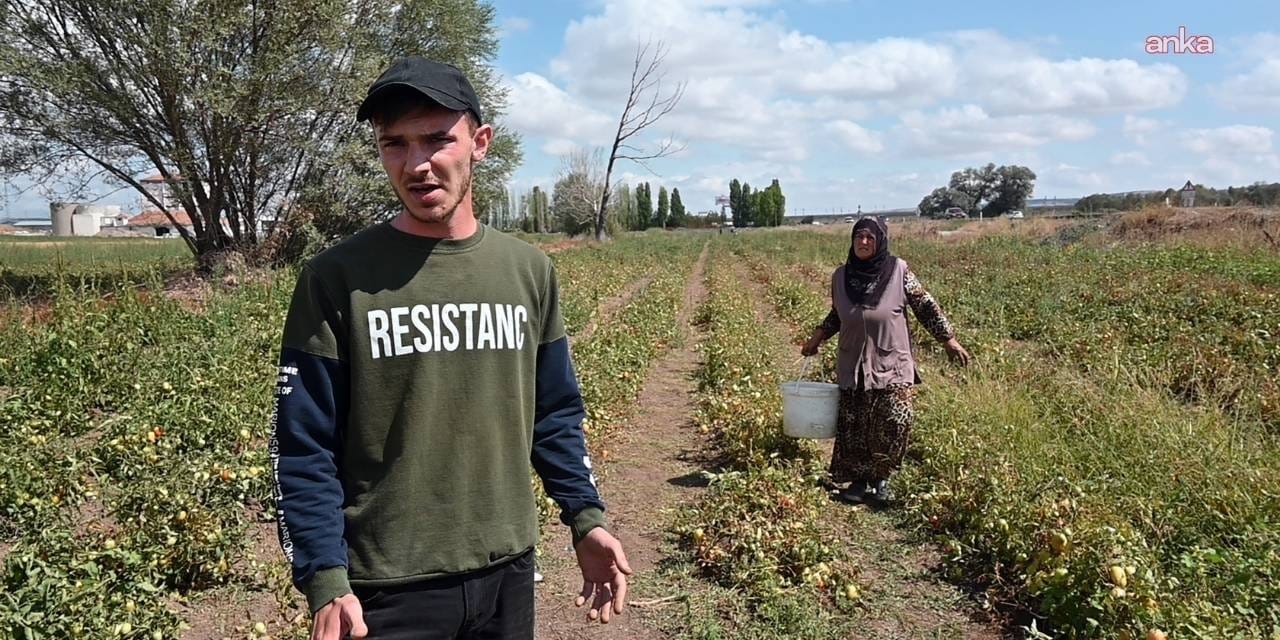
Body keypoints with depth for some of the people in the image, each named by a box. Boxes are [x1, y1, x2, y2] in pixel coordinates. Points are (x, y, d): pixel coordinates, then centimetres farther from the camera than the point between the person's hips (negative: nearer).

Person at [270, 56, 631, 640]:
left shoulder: (529, 271, 1)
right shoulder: (337, 279, -10)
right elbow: (303, 448, -8)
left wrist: (585, 517, 1)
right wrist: (325, 579, -15)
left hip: (507, 569, 4)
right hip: (388, 585, -3)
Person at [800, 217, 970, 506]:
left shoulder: (898, 270, -7)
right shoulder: (841, 276, 2)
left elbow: (925, 306, 0)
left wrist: (949, 339, 0)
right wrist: (818, 336, 6)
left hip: (892, 365, -2)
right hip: (853, 366, 3)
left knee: (895, 423, -12)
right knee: (854, 428, 4)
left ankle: (880, 477, 10)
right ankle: (859, 480, 22)